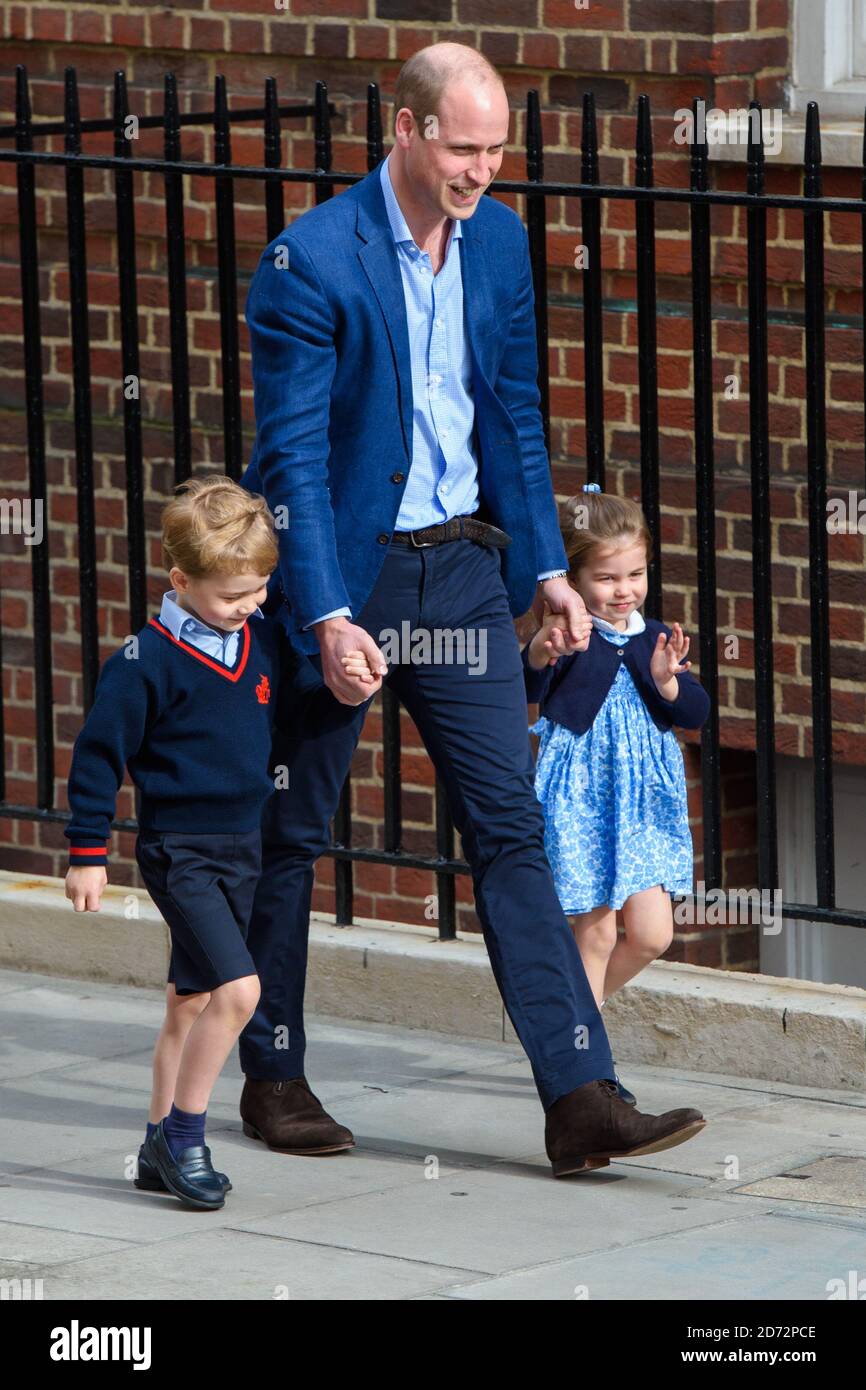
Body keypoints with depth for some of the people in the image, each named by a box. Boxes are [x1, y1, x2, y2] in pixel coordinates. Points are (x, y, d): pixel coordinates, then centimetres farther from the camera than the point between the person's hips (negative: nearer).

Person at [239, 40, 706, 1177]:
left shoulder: (500, 242, 3)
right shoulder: (311, 260, -16)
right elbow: (294, 452, -17)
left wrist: (546, 567, 8)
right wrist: (328, 618, -22)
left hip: (461, 568, 5)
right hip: (340, 570, -5)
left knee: (511, 826, -2)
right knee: (289, 828, 8)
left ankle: (581, 1098, -7)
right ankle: (273, 1077, 24)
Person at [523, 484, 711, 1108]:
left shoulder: (656, 639, 7)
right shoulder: (568, 637, -10)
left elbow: (696, 713, 5)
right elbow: (519, 698, -23)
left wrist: (667, 681, -15)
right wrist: (538, 655, -43)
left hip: (643, 800, 5)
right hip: (582, 797, -5)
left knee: (652, 934, 2)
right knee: (596, 933, -3)